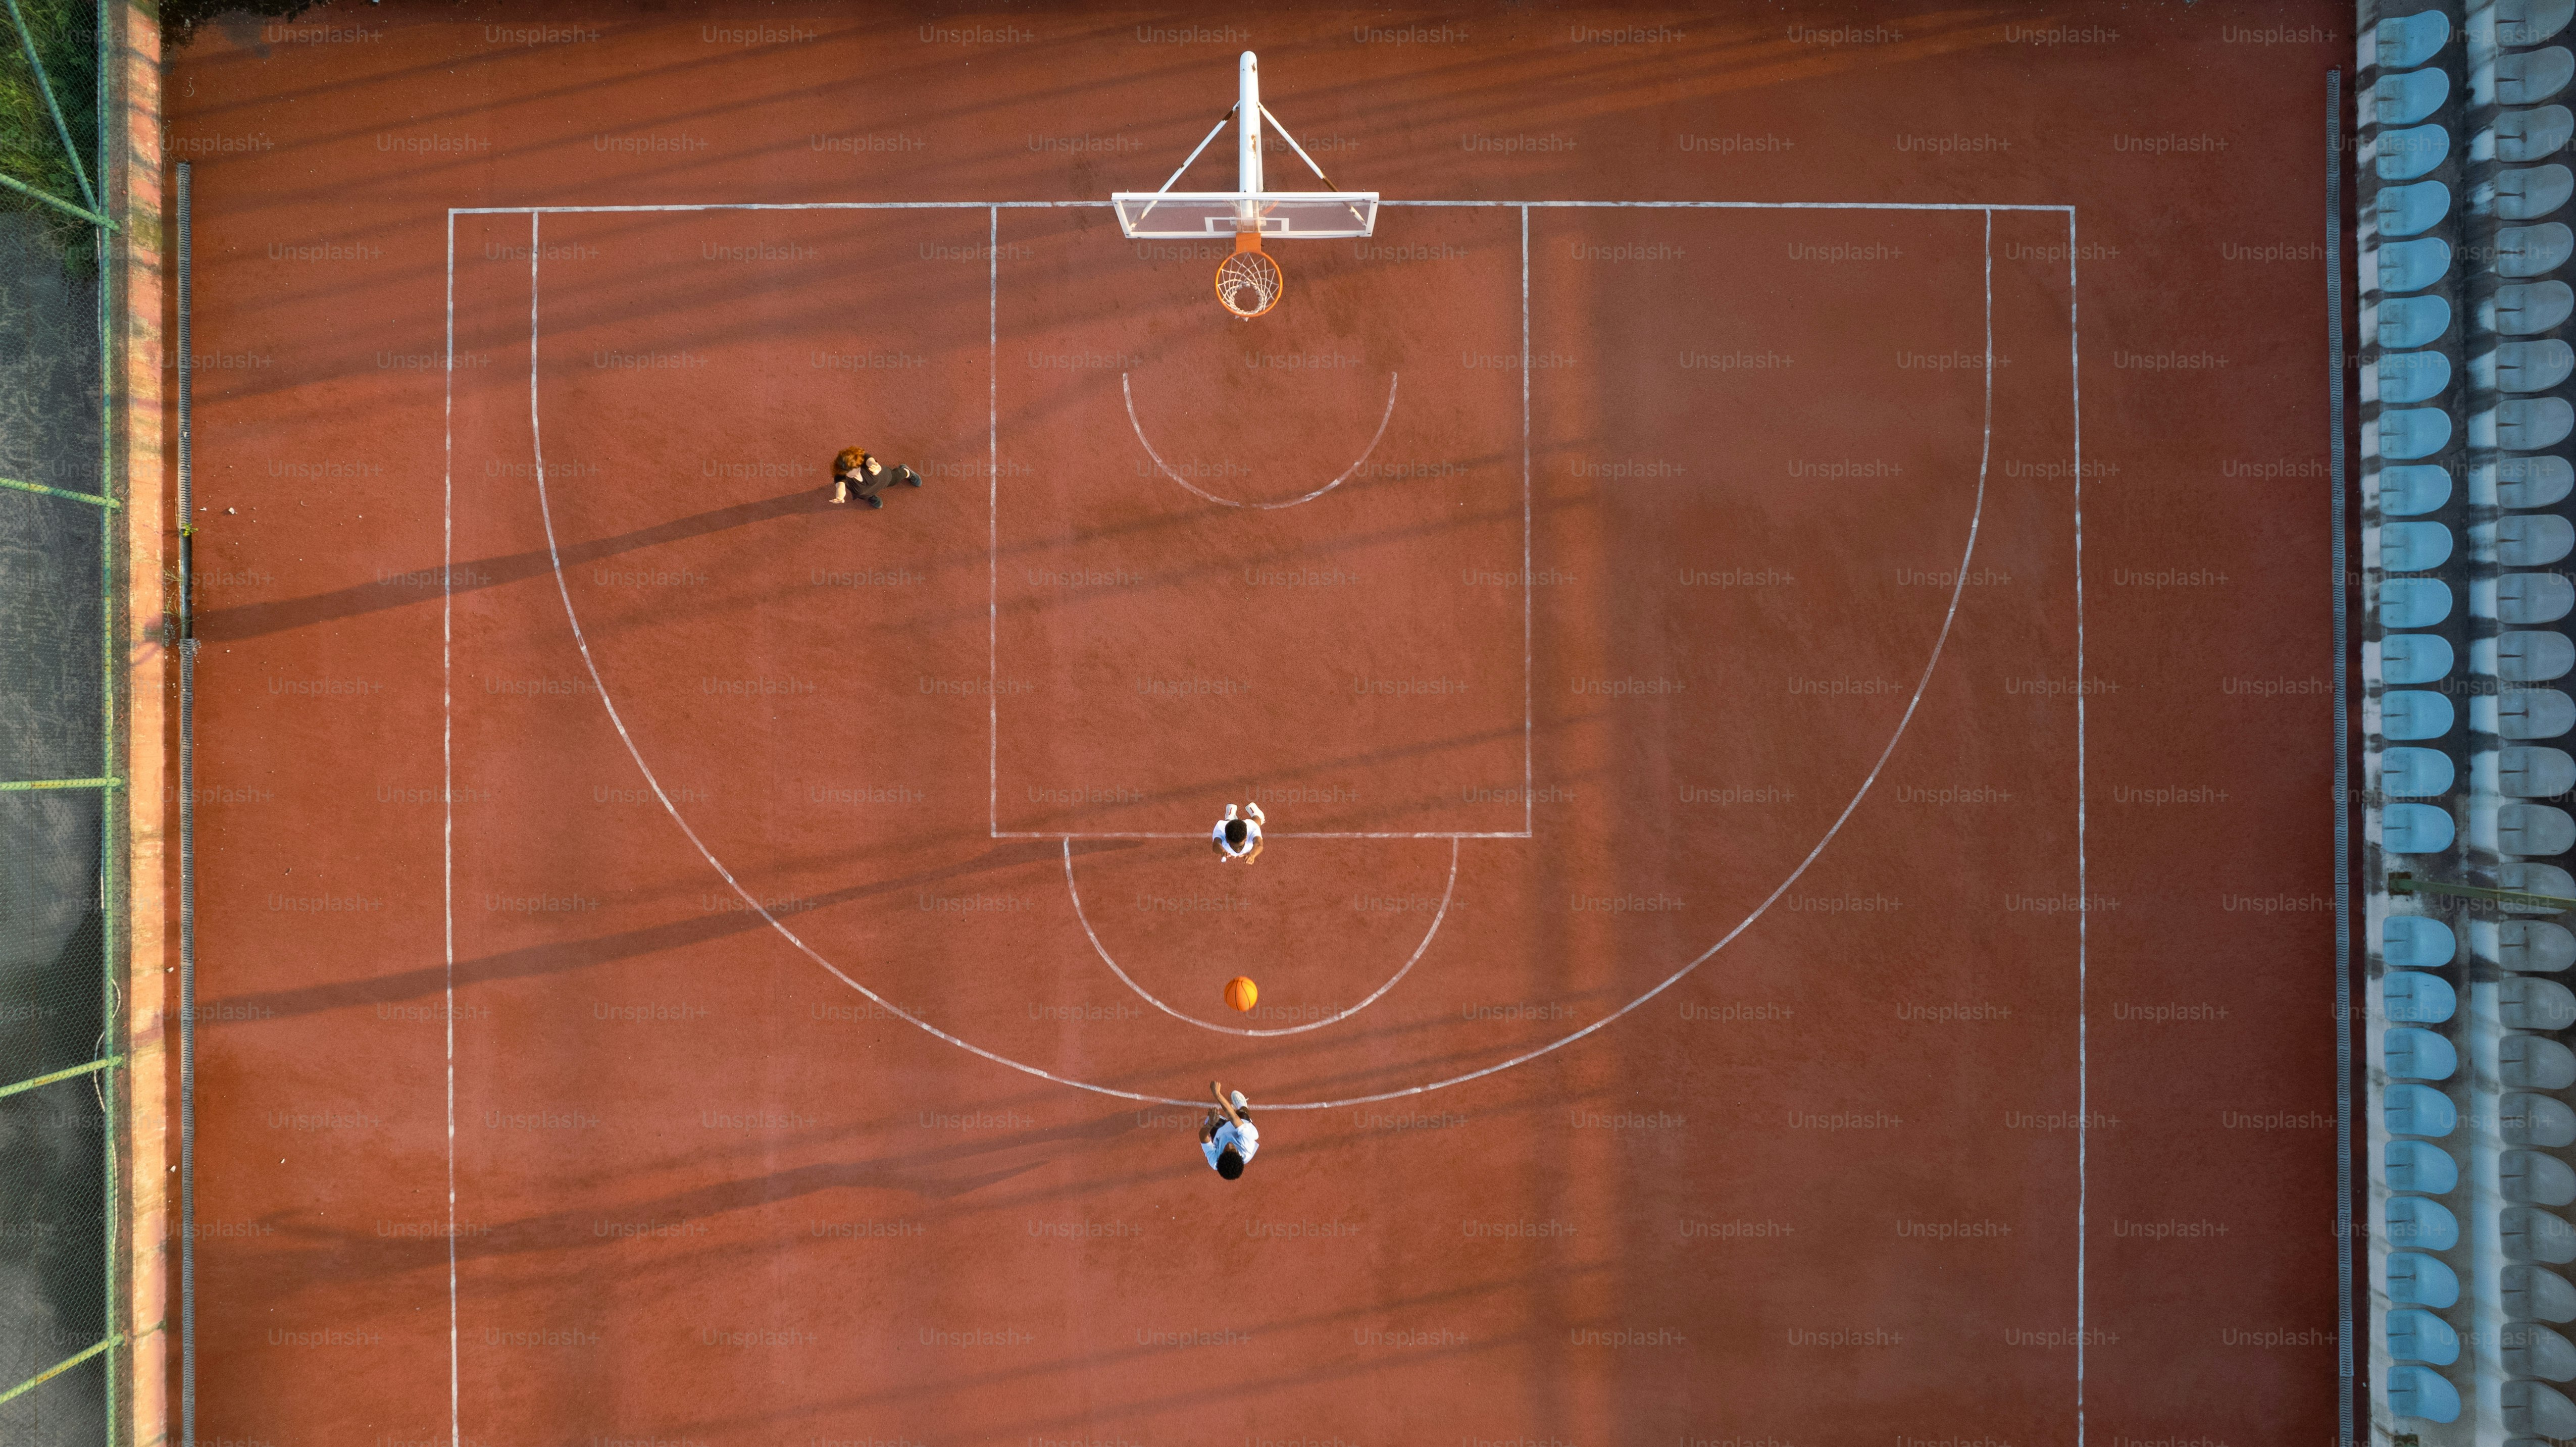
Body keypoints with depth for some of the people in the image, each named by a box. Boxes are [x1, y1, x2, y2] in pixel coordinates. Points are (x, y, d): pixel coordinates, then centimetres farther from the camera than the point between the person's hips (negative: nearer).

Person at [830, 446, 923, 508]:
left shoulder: (864, 458, -43)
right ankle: (870, 496, 58)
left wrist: (875, 466, -92)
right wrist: (840, 496, -91)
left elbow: (871, 461, -66)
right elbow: (840, 485, -66)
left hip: (884, 479, 1)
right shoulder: (841, 477, -44)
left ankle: (907, 472, 62)